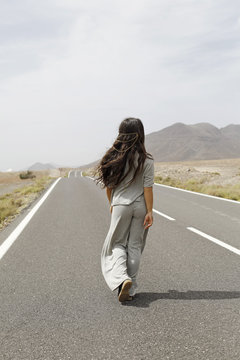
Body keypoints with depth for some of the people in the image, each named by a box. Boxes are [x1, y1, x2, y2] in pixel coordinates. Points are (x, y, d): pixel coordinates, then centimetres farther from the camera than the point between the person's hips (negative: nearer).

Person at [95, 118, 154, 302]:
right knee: (135, 246, 11)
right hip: (140, 206, 0)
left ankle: (122, 279, -11)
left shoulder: (114, 157, -5)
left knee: (117, 244, 13)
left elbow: (109, 185, 2)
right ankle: (130, 288, 17)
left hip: (121, 205, 0)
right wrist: (150, 212, -5)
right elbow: (148, 188, -10)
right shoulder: (147, 160, -8)